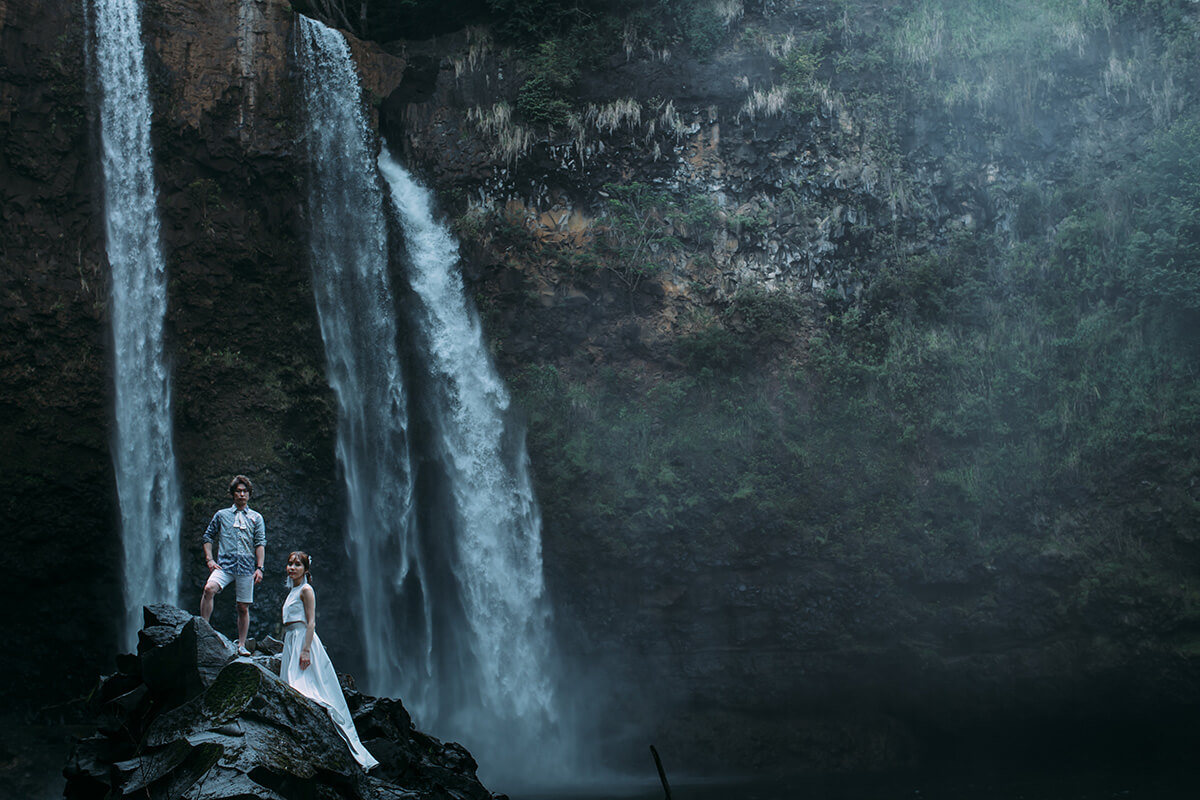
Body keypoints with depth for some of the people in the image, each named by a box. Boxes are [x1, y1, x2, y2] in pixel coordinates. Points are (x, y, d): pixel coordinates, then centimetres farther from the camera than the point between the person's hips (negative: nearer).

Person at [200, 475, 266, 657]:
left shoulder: (256, 518, 14)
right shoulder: (221, 515, 14)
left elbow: (260, 544, 7)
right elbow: (208, 537, 16)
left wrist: (259, 568, -4)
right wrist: (209, 560, 2)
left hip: (246, 567, 1)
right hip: (224, 565, -1)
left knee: (243, 607, 1)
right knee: (209, 588, -29)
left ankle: (241, 645, 10)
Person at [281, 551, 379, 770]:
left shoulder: (306, 590, -6)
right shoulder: (292, 591, 20)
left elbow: (311, 622, -13)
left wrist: (305, 650, -22)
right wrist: (286, 654, 25)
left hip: (303, 639, -9)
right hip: (290, 641, 9)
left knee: (304, 687, -15)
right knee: (293, 689, 1)